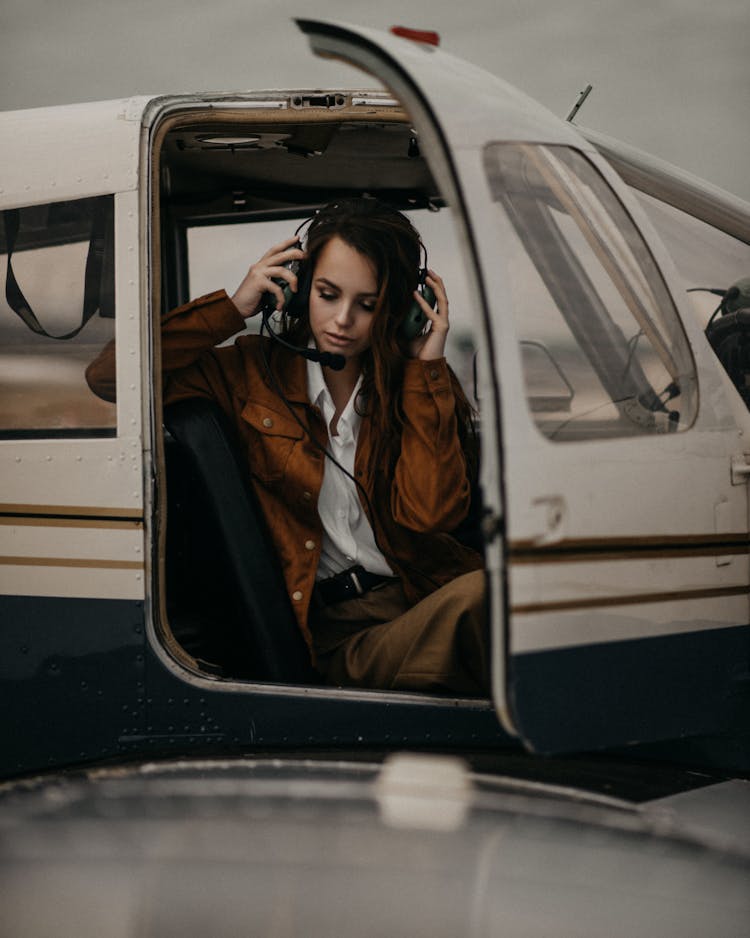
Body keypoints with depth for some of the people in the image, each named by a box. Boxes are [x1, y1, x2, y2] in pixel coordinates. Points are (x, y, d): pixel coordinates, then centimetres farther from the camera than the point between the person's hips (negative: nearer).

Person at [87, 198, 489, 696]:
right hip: (326, 630, -2)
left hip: (426, 598, 2)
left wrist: (426, 367, -3)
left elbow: (429, 513, -5)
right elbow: (108, 376, 1)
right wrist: (235, 307, 0)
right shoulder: (255, 370, 10)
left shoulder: (420, 382, 11)